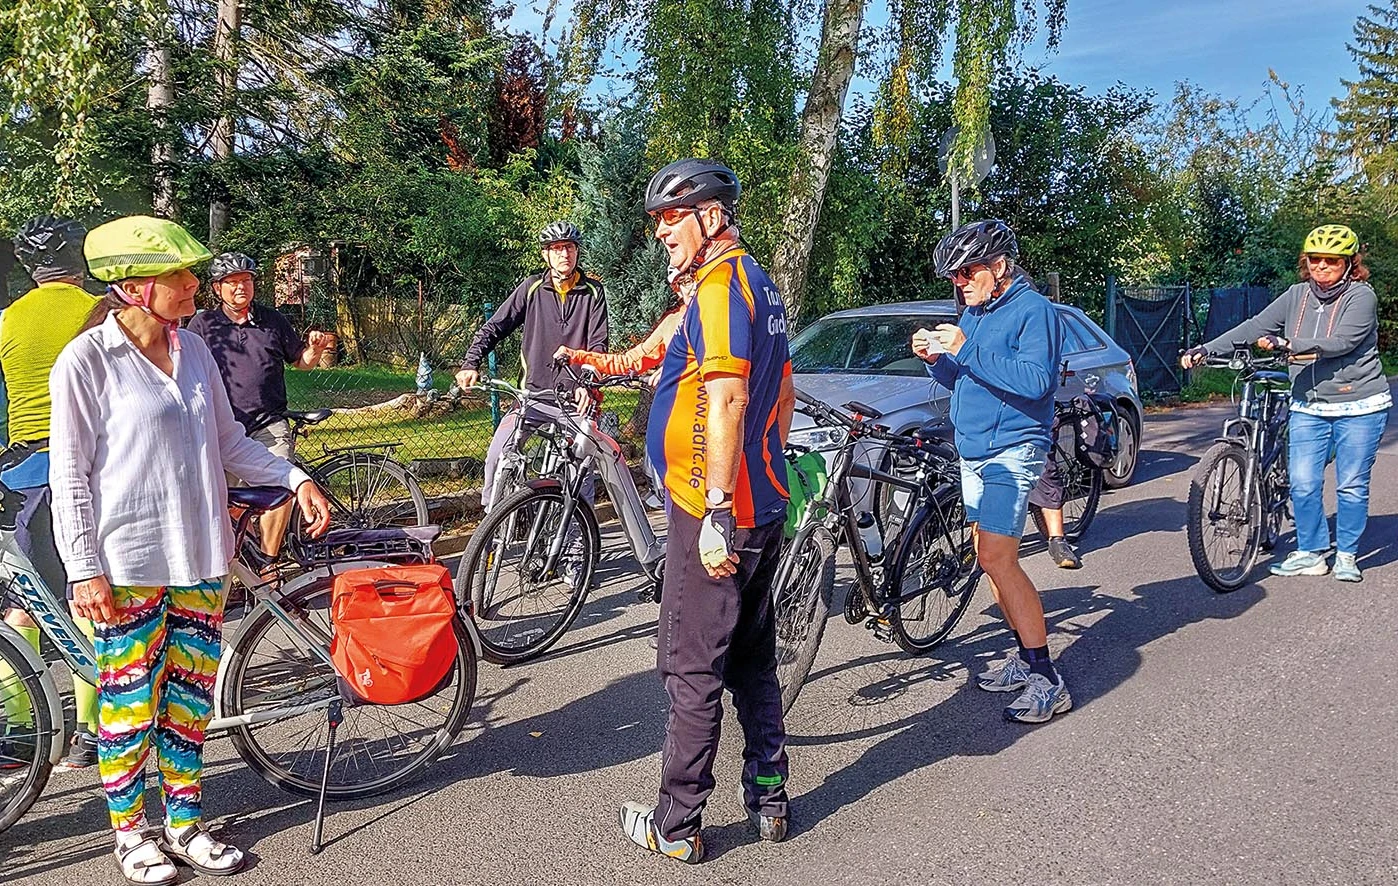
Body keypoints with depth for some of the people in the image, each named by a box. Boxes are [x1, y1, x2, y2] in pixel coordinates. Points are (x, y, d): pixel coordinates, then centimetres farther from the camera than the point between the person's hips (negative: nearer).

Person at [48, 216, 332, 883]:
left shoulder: (193, 351, 5)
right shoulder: (85, 361, -10)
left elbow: (228, 442, 13)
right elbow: (70, 476, -9)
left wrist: (295, 478, 1)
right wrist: (84, 570, -12)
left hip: (199, 554, 5)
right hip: (128, 563, -5)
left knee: (190, 695, 13)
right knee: (129, 700, 6)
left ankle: (185, 824, 28)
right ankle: (129, 832, 25)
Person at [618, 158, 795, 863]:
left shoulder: (719, 287, -15)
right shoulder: (758, 286, 16)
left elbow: (727, 399, -25)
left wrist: (716, 513, -25)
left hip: (714, 514, -10)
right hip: (763, 507, 10)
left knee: (693, 672, 0)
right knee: (752, 659, 18)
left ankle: (676, 826, 12)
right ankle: (768, 798, 29)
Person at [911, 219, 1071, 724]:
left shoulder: (1033, 310, -10)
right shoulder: (972, 314, 16)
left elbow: (1037, 381, -23)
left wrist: (967, 351, -24)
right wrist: (935, 358, 1)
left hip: (1011, 451, -9)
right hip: (972, 452, 9)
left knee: (997, 559, -16)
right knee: (989, 557, 10)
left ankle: (1046, 681, -10)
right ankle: (1026, 656, 22)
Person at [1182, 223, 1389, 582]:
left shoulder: (1361, 295, -7)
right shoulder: (1297, 296, 6)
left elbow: (1342, 342, -21)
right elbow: (1254, 327, -1)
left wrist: (1289, 345, -34)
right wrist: (1205, 349, -12)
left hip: (1359, 407, -3)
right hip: (1308, 406, 4)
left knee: (1351, 485, 3)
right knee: (1302, 483, -1)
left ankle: (1347, 555, 19)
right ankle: (1311, 553, 14)